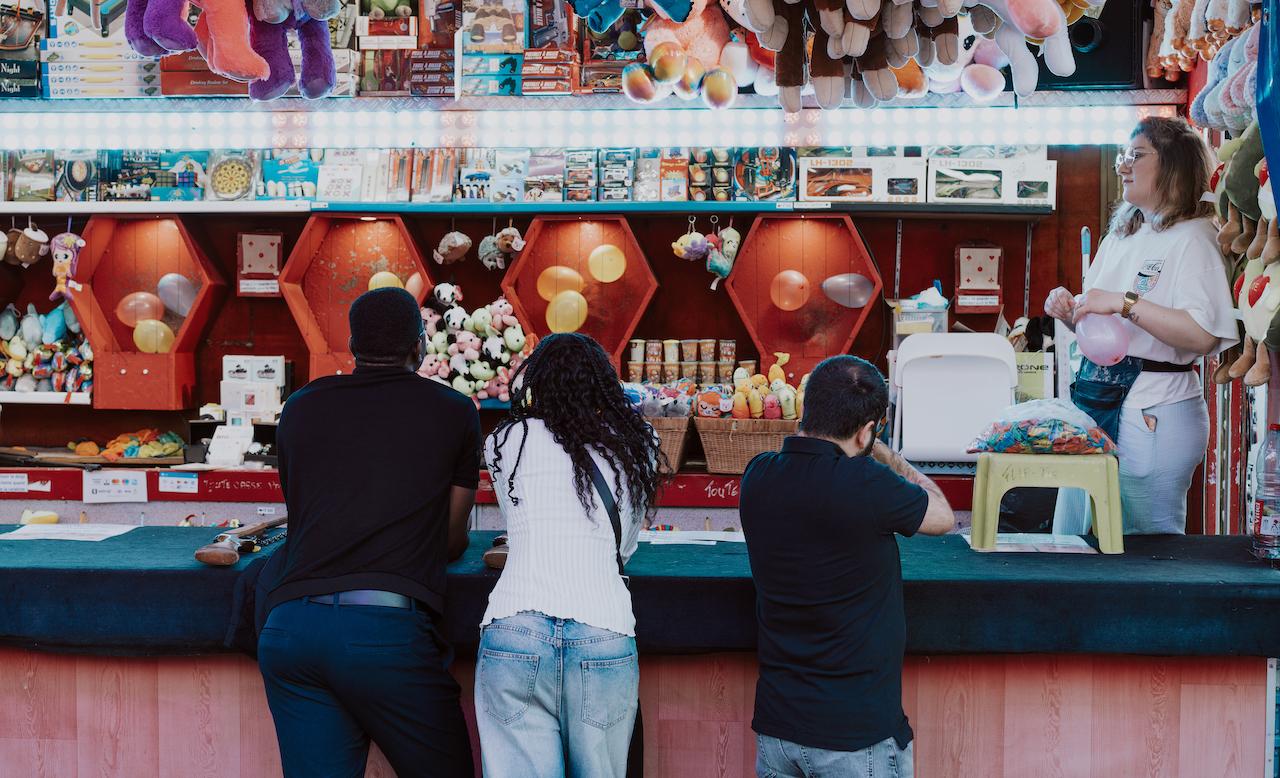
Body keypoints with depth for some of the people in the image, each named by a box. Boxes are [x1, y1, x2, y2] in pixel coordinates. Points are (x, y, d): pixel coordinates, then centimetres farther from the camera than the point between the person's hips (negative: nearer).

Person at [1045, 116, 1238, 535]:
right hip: (1095, 401, 8)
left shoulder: (1193, 237, -9)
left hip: (1153, 414, -8)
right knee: (1073, 545, 12)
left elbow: (1203, 336, -21)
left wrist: (1125, 303, -23)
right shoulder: (1120, 236, 15)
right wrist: (1069, 311, 1)